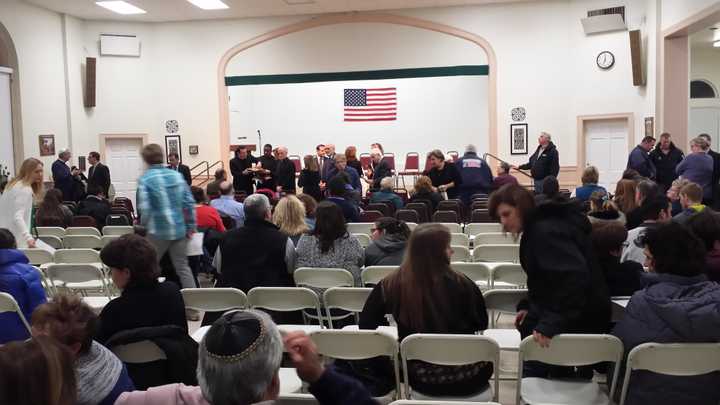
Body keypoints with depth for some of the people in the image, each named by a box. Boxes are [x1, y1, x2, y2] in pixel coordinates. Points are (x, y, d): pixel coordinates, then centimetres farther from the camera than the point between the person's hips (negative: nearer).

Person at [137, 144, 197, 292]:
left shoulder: (145, 179, -7)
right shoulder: (177, 175, 4)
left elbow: (144, 208, -15)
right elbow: (189, 203, 3)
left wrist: (144, 226, 1)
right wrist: (191, 227, 10)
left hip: (158, 231, -4)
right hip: (180, 230, 4)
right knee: (183, 267, 11)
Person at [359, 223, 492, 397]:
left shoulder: (391, 284, -16)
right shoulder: (461, 284, -21)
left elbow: (366, 325, -3)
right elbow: (481, 324, -3)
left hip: (420, 378, 2)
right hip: (465, 378, -2)